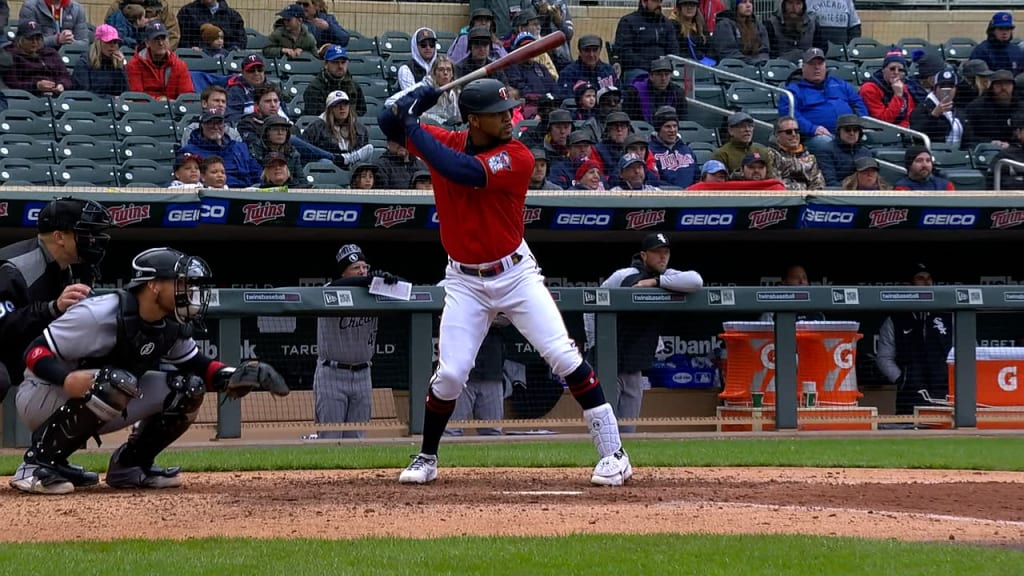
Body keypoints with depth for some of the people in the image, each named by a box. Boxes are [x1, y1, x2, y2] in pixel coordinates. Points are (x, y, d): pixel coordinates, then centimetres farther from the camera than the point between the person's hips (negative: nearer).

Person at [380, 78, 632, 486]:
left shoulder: (518, 158, -17)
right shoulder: (445, 142, -3)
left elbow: (463, 170, -31)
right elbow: (389, 123, 0)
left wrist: (412, 128, -25)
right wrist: (425, 94, -19)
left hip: (516, 274, -2)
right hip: (465, 281, 2)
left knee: (563, 356, -12)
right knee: (450, 375, -6)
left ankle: (612, 452, -7)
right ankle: (426, 459, 16)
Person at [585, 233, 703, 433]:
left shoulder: (669, 278, 4)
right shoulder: (623, 277, -9)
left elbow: (696, 281, -16)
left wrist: (655, 282, -18)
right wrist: (597, 347, -10)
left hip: (635, 369, 5)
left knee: (627, 430, 6)